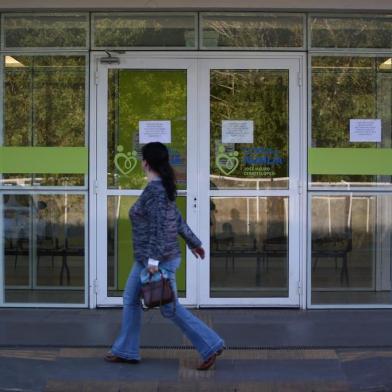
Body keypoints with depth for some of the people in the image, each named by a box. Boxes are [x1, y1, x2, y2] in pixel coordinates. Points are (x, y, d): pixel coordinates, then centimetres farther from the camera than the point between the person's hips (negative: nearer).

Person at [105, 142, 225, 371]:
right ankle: (126, 351, 23)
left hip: (159, 261, -10)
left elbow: (159, 227, -24)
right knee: (131, 300, 16)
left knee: (170, 309, -2)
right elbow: (177, 219, 16)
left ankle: (210, 346, 3)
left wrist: (153, 259, -26)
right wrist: (193, 242, 24)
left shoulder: (154, 190, -19)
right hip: (147, 259, 10)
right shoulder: (163, 187, 8)